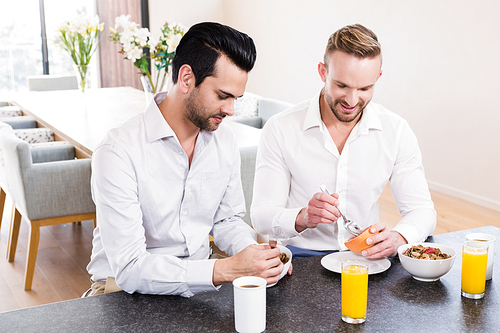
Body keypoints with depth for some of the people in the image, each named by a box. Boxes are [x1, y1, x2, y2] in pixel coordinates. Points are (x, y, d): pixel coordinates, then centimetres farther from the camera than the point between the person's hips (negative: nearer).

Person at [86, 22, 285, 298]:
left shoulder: (223, 138, 2)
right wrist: (226, 270, -31)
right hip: (125, 287, -5)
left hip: (200, 282, 5)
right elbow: (129, 268, -24)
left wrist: (254, 252, -7)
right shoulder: (119, 152, -20)